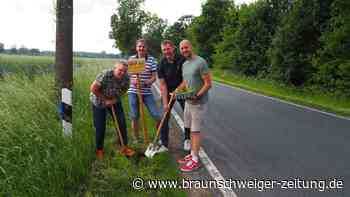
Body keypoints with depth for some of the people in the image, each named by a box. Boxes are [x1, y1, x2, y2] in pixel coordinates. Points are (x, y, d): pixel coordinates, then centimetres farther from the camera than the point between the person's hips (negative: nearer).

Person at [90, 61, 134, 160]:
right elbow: (93, 88, -26)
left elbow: (123, 91, -1)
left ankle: (125, 147, 16)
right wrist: (105, 100, -19)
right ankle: (99, 150, 19)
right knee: (100, 127, -2)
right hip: (99, 102, -4)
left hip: (114, 101, 4)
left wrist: (113, 100, -16)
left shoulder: (126, 78, -17)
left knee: (122, 123, 1)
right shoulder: (105, 75, -32)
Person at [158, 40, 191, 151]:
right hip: (168, 92, 0)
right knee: (165, 116, -1)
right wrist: (165, 103, -19)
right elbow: (162, 84, -15)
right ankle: (164, 143, 10)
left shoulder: (182, 60, -16)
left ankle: (187, 139, 25)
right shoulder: (161, 64, -13)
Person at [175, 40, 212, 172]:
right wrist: (177, 90, 4)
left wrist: (197, 96, -27)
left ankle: (195, 161, 7)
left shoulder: (201, 62, -15)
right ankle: (193, 154, 27)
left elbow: (208, 84, -17)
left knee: (196, 131, -2)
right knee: (191, 129, 14)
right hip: (188, 102, 8)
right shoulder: (184, 64, 11)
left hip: (199, 103, -8)